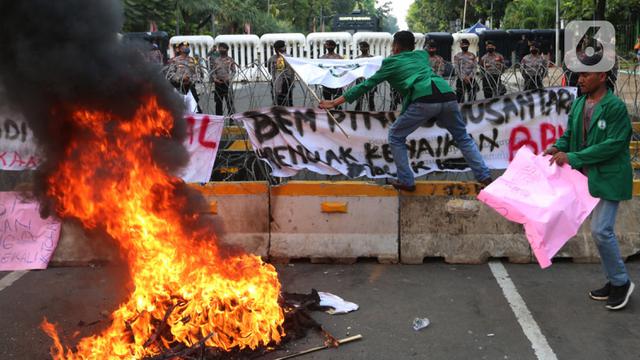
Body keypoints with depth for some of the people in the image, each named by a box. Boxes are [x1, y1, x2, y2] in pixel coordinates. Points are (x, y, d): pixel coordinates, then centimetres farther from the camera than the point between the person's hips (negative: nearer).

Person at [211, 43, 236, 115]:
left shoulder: (230, 60, 4)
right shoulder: (216, 60, 11)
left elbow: (233, 71, 1)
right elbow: (212, 71, 11)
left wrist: (229, 78, -14)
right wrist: (214, 78, -7)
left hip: (227, 82, -3)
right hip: (218, 83, 3)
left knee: (229, 101, -6)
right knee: (218, 102, 6)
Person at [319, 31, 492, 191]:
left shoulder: (391, 62, 19)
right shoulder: (422, 55, 30)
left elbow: (366, 85, 20)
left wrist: (335, 102, 24)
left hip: (424, 100, -5)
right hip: (448, 95, 5)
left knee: (395, 136, 16)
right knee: (463, 138, 25)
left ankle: (406, 181, 14)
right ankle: (484, 176, 20)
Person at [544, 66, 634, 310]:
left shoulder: (616, 107, -15)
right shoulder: (578, 104, 6)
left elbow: (613, 144, -20)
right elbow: (570, 133, 16)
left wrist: (573, 157, -22)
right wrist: (558, 147, -6)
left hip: (608, 178, -7)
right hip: (587, 177, 8)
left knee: (600, 230, -12)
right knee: (600, 230, 14)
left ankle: (621, 282, 9)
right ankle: (613, 282, 28)